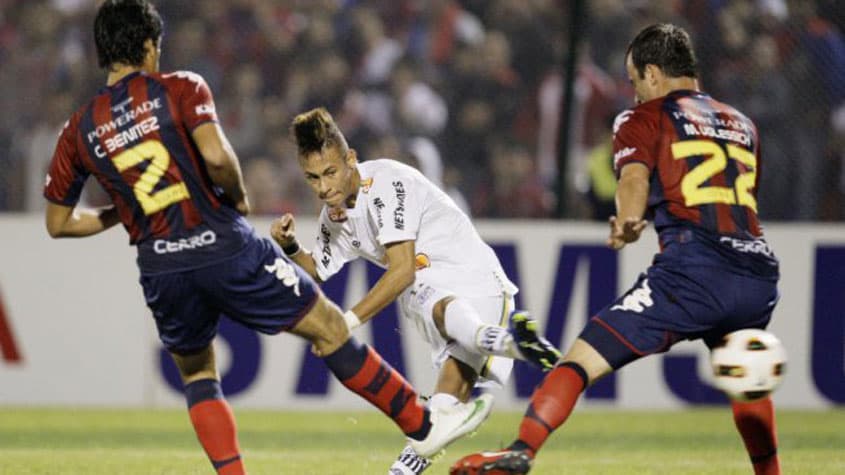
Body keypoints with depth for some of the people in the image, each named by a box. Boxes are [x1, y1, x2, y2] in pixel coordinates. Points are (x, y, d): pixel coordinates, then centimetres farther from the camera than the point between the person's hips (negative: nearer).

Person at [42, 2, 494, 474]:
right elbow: (216, 156, -19)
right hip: (225, 248, -3)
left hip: (161, 270, 3)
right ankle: (424, 426, 18)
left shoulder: (79, 131, 8)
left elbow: (58, 223, 12)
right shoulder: (180, 89, -2)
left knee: (196, 372, 26)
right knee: (328, 327, 11)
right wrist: (238, 196, 1)